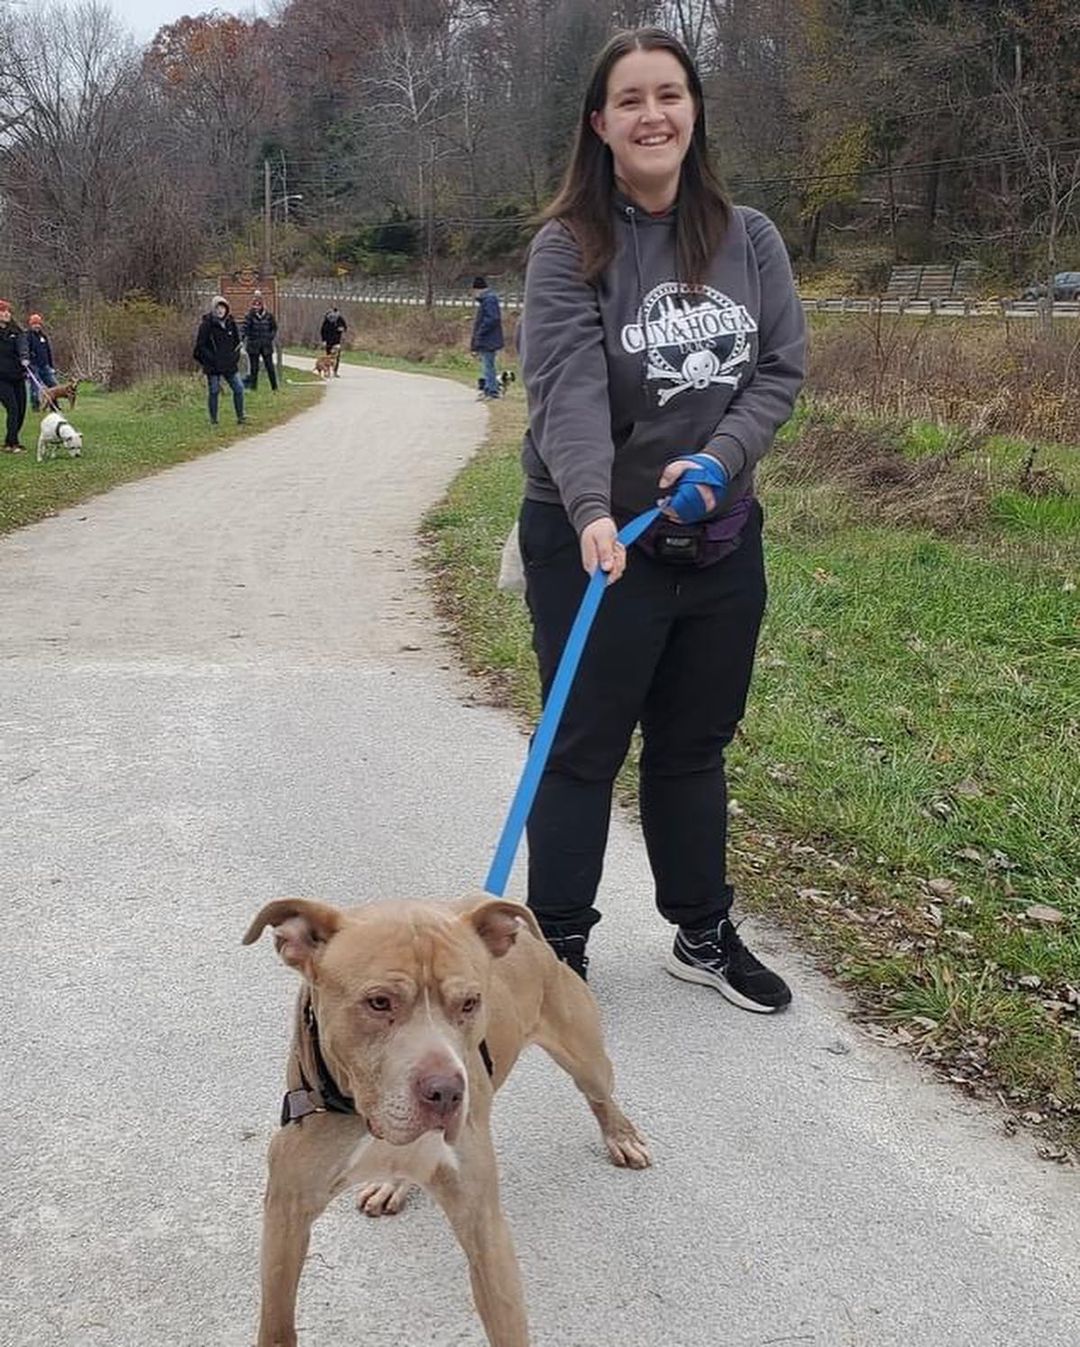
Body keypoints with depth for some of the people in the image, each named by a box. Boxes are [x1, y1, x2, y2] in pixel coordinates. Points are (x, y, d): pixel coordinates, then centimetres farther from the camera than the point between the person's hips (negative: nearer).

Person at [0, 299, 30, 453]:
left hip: (18, 377, 5)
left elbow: (22, 345, -11)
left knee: (21, 410, 5)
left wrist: (24, 358, -30)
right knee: (13, 409, -13)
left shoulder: (16, 331, 8)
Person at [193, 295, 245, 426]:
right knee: (213, 391, 1)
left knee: (239, 389, 1)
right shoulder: (206, 324, -7)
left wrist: (235, 357, 6)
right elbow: (200, 346, -7)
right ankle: (213, 420, 10)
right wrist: (211, 359, -14)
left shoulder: (231, 323, 8)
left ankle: (240, 418, 11)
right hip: (213, 366, -4)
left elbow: (237, 342, 18)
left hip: (230, 365, 4)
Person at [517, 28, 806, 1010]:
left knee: (695, 746, 17)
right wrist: (592, 511, -37)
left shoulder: (750, 240, 4)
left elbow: (782, 369, 0)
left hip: (722, 538, 4)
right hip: (595, 540, -4)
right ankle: (558, 944, 19)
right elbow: (569, 389, -22)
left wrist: (718, 459, -17)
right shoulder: (570, 248, -9)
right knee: (585, 749, 5)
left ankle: (705, 936, 31)